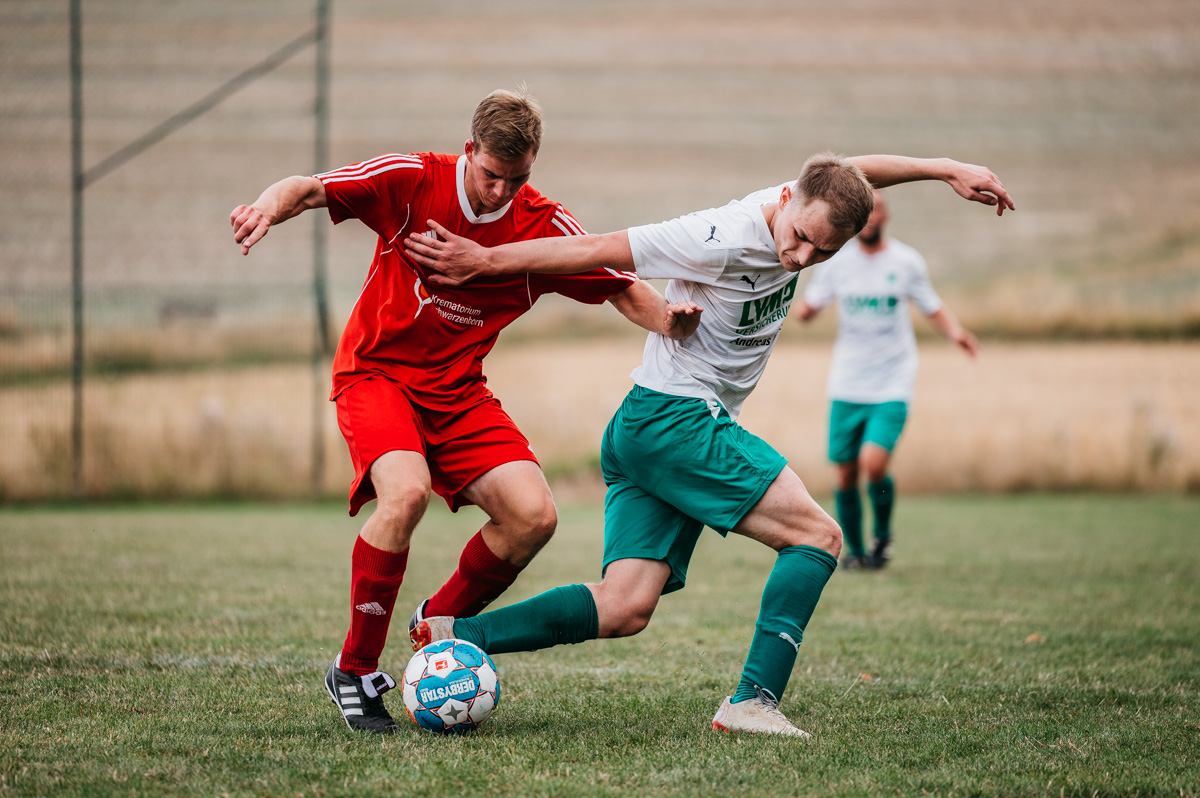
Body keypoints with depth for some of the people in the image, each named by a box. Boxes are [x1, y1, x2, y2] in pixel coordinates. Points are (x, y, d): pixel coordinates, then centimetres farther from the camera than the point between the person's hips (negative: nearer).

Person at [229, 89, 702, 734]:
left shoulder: (542, 227, -6)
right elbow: (306, 190, -13)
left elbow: (622, 289, -2)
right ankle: (354, 671, -15)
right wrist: (270, 208, -36)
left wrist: (670, 320, -23)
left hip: (458, 391, 4)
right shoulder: (414, 181, -14)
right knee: (406, 491, -32)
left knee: (533, 516, -14)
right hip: (376, 372, -4)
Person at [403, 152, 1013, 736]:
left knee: (624, 609, -1)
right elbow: (597, 251, -16)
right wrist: (485, 260, -12)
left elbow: (855, 170, 26)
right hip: (674, 418, -9)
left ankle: (453, 635, -6)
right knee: (818, 536, -10)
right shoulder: (723, 239, -20)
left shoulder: (806, 211, 4)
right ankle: (753, 702, -17)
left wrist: (947, 169, 21)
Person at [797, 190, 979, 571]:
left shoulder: (907, 261, -1)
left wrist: (955, 331, -11)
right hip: (846, 386, 2)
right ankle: (855, 550, 24)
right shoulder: (835, 262, 2)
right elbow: (808, 308, 6)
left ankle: (883, 533, 7)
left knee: (874, 463, -20)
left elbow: (933, 308, 9)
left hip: (892, 386, -2)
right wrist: (807, 309, -19)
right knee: (846, 473, 2)